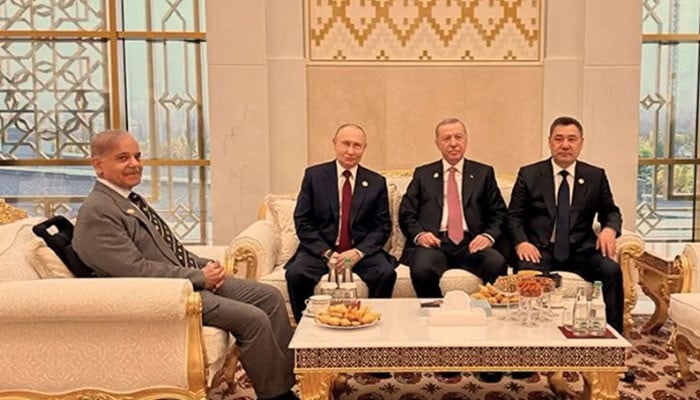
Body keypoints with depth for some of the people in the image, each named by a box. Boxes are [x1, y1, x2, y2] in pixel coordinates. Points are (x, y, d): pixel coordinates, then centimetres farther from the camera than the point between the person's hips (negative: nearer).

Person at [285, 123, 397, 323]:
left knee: (386, 273, -27)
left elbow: (383, 226, 4)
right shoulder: (314, 175, 5)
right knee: (296, 274, -28)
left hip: (361, 250, 1)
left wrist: (358, 252, -13)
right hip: (320, 248, 0)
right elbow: (302, 222, 1)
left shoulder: (376, 182, 7)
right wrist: (326, 253, -13)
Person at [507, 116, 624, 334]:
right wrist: (521, 242, -14)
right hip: (540, 249, -2)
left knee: (612, 270, -26)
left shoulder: (596, 176, 12)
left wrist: (609, 229, -5)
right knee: (526, 272, -34)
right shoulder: (528, 174, 8)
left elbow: (611, 212, 20)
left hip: (581, 251, 2)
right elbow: (514, 216, 7)